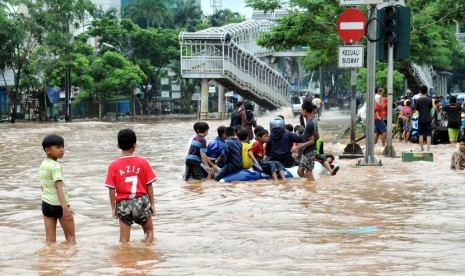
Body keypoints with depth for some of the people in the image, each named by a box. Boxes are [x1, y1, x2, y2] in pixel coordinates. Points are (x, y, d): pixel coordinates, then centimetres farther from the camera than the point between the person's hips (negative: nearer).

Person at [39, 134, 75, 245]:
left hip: (46, 203, 7)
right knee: (70, 237, 6)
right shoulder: (56, 166, -15)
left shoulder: (43, 165, 10)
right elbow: (59, 187, -25)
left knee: (50, 239, 3)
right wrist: (65, 207, -32)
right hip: (59, 204, -7)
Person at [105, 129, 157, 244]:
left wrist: (113, 208, 6)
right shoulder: (143, 162, -4)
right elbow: (149, 185, -1)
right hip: (141, 201, 0)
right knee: (149, 231, 19)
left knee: (124, 238, 6)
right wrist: (152, 204, 9)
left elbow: (111, 189, -4)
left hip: (123, 204, 0)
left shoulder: (114, 165, -5)